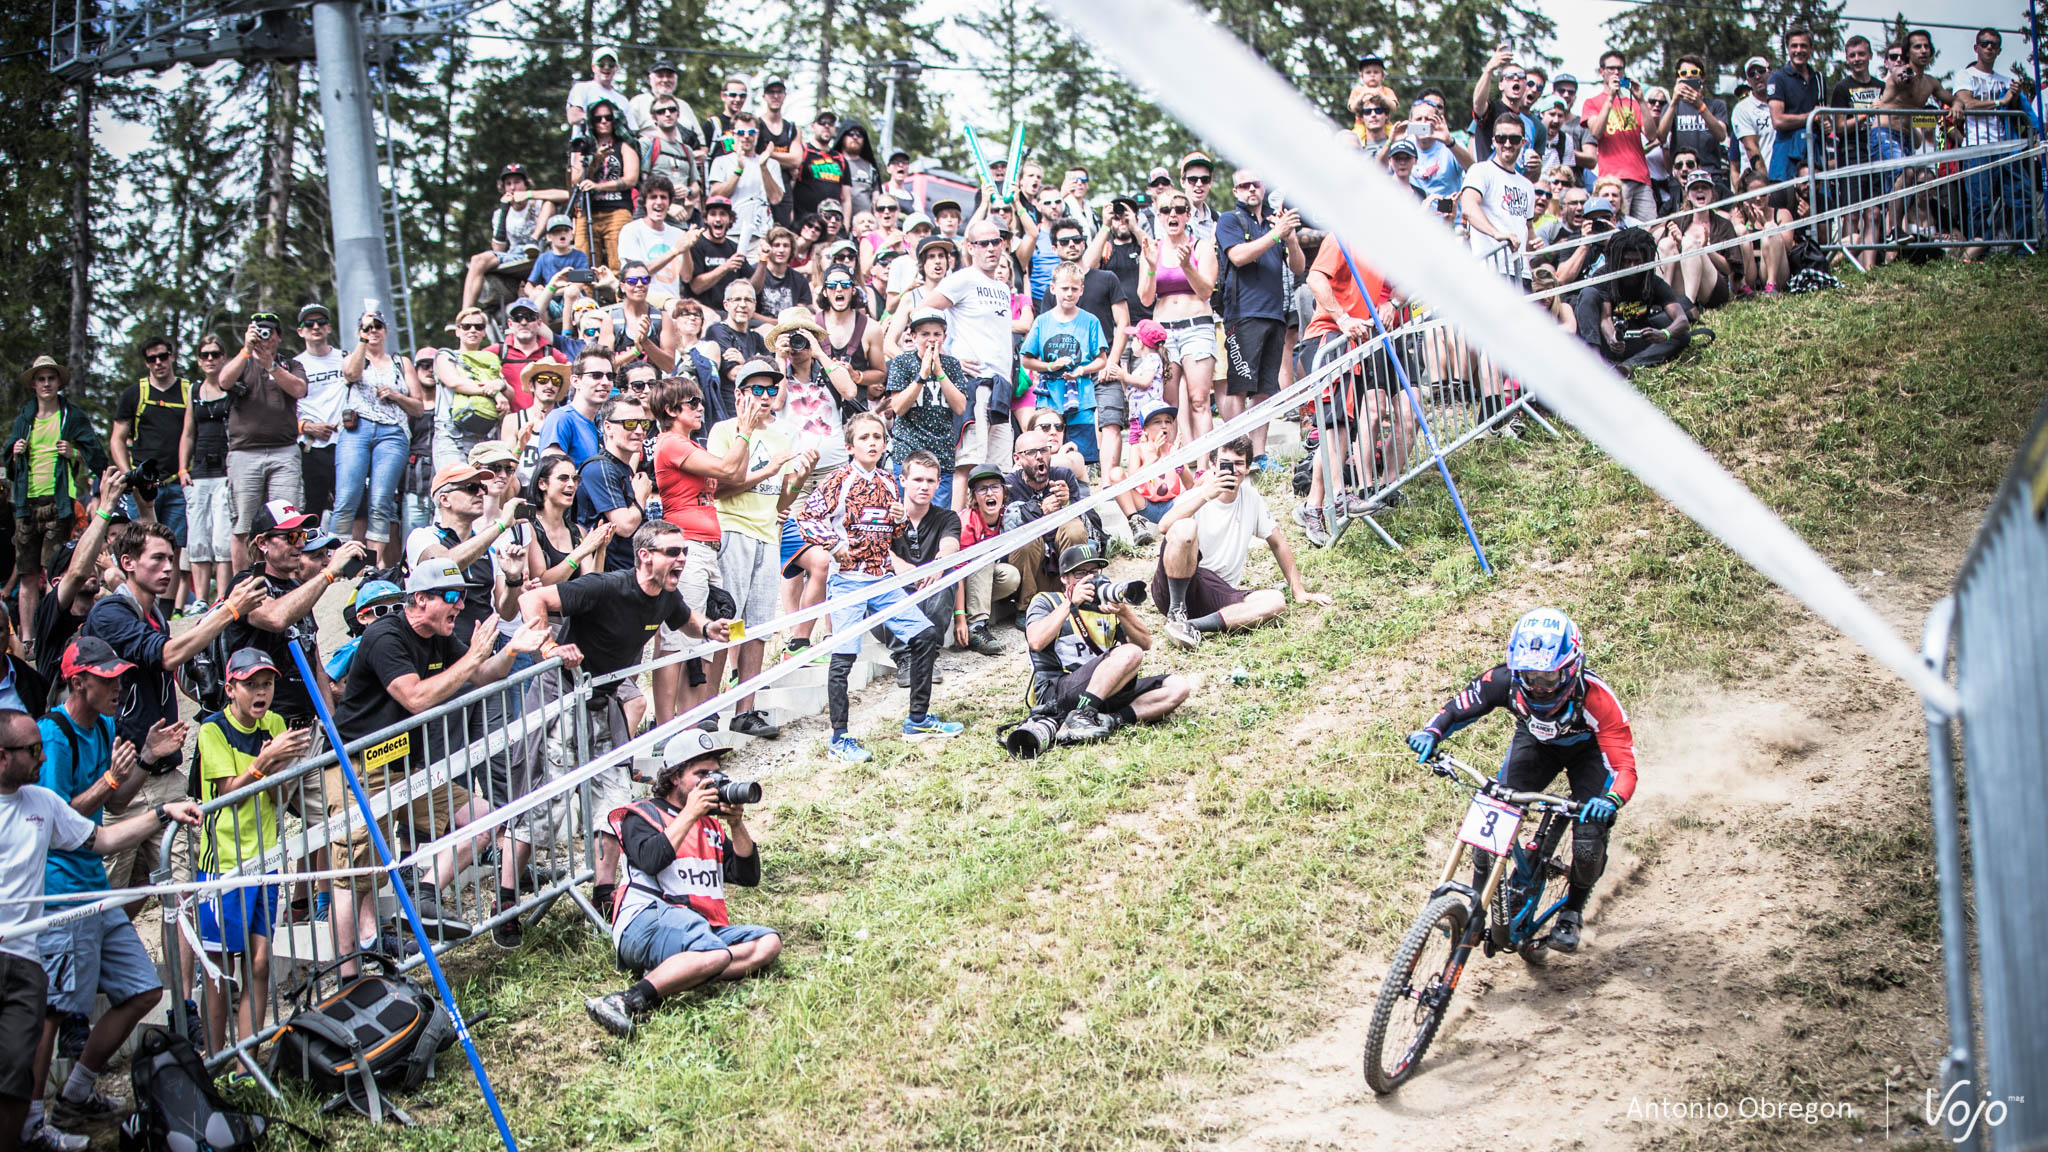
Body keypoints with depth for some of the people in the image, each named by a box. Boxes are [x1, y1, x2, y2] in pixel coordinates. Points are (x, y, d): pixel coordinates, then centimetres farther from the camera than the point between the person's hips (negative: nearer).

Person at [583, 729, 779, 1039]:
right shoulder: (642, 814, 12)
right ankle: (626, 1002, -46)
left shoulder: (712, 823, 29)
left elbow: (749, 876, 18)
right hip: (648, 918, -7)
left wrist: (736, 825, 5)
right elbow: (651, 860, -10)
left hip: (705, 925, 7)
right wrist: (689, 815, -6)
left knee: (768, 943, -19)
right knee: (715, 955, -36)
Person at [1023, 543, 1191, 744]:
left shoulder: (1106, 603, 26)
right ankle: (1079, 718, -35)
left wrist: (1123, 612, -7)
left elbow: (1145, 643, 11)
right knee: (1130, 654, -28)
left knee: (1178, 686, -9)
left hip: (1105, 694, 6)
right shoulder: (1046, 601, 12)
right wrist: (1071, 603, -8)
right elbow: (1036, 642, -11)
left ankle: (1111, 720, -27)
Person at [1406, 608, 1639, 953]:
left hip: (1588, 750, -2)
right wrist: (1431, 733, -39)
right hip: (1536, 742, 3)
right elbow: (1457, 708, -18)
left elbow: (1625, 766, -42)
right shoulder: (1505, 680, -34)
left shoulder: (1595, 697, -41)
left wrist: (1611, 800, -64)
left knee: (1589, 841, -18)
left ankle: (1573, 910, 14)